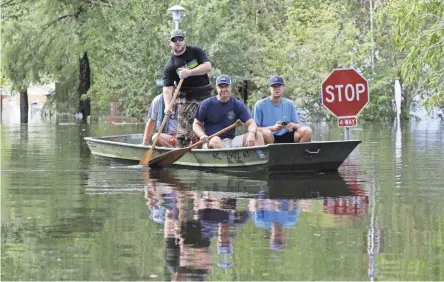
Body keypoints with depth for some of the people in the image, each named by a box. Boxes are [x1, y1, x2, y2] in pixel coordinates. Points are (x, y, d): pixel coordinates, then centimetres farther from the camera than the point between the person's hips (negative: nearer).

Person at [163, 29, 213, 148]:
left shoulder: (195, 51, 2)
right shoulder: (170, 66, -3)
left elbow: (208, 67, -9)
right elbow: (167, 88, -11)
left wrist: (189, 72, -21)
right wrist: (167, 105, -28)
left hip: (204, 94, 2)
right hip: (186, 97, -2)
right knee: (184, 127, -11)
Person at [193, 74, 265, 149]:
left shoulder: (238, 105, 9)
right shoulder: (206, 104, 5)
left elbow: (251, 123, 2)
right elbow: (196, 124, 8)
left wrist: (251, 134, -22)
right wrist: (202, 135, -14)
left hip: (231, 141, 3)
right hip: (211, 142, -3)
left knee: (258, 135, -14)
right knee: (215, 140, -39)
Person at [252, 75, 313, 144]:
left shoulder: (289, 104, 10)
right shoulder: (260, 105, -1)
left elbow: (298, 125, 12)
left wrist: (293, 125, -14)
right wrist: (273, 128, -22)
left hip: (286, 138, 4)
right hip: (270, 139, -4)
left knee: (307, 131, -18)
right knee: (266, 132, -38)